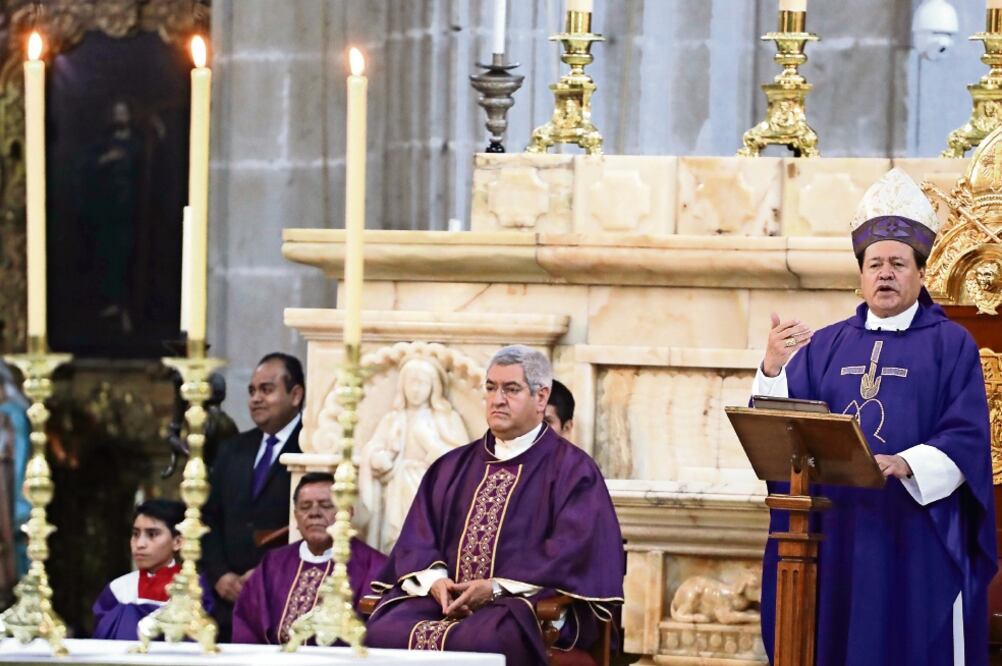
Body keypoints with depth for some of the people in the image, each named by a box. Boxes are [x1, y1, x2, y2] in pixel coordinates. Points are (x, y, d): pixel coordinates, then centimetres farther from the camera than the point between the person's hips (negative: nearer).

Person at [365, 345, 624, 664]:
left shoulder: (572, 469, 5)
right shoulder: (452, 467, 22)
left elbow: (573, 551, -7)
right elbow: (417, 538, 16)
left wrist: (496, 588, -15)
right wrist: (435, 579, -7)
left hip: (530, 604, -5)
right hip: (443, 602, 5)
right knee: (383, 632, -27)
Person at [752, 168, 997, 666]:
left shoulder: (951, 345, 2)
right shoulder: (827, 346, 13)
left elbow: (967, 439, -7)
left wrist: (905, 465, -23)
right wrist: (773, 369, -13)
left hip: (917, 535, -3)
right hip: (839, 531, 3)